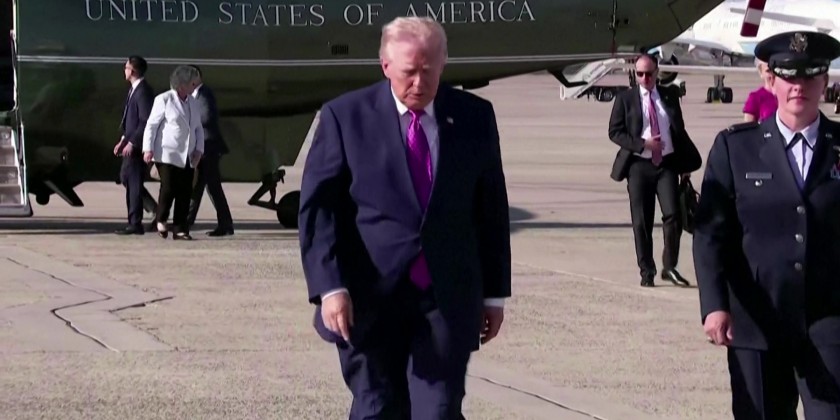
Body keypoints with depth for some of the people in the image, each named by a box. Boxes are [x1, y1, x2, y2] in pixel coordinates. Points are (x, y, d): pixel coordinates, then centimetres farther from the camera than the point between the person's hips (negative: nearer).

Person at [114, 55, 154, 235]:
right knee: (126, 178, 13)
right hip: (130, 142, 10)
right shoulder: (134, 89, 14)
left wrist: (132, 143, -20)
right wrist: (123, 140, 13)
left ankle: (135, 224, -1)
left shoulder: (143, 91, -16)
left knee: (134, 183, -5)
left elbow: (146, 121, -21)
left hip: (136, 146, -10)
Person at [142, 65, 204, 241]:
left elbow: (198, 128, 19)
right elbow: (151, 125, -4)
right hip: (167, 154, -6)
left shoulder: (192, 102, 16)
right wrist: (148, 149, -11)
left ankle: (180, 229, 4)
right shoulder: (164, 100, -3)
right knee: (168, 188, -12)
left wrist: (199, 149, 5)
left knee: (185, 193, 0)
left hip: (187, 157, 6)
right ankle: (161, 220, 10)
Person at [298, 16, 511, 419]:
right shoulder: (345, 116, -2)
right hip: (370, 299, -1)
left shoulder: (475, 117, 5)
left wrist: (494, 293, 10)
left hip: (447, 300, 1)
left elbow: (492, 210, 11)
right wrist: (330, 286, -14)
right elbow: (317, 207, -4)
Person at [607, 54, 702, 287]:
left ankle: (670, 267, 1)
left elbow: (679, 129, 14)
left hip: (667, 163, 1)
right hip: (639, 165, -1)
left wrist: (686, 162, 9)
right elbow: (615, 132, 0)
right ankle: (646, 272, 11)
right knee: (641, 222, 1)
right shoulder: (625, 99, 4)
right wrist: (642, 144, -13)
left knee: (673, 215, -12)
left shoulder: (669, 95, 10)